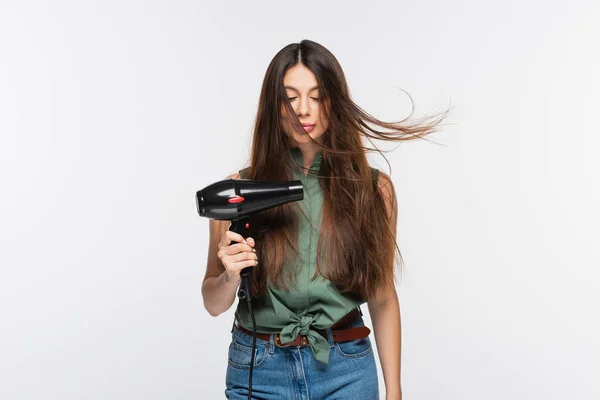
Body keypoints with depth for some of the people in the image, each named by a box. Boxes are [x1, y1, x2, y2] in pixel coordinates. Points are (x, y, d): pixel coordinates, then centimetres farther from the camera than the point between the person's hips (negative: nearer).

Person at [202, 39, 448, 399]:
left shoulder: (374, 189, -6)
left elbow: (383, 300, 2)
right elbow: (214, 303, 2)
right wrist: (230, 276, -20)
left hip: (346, 370, 0)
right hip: (260, 369, 0)